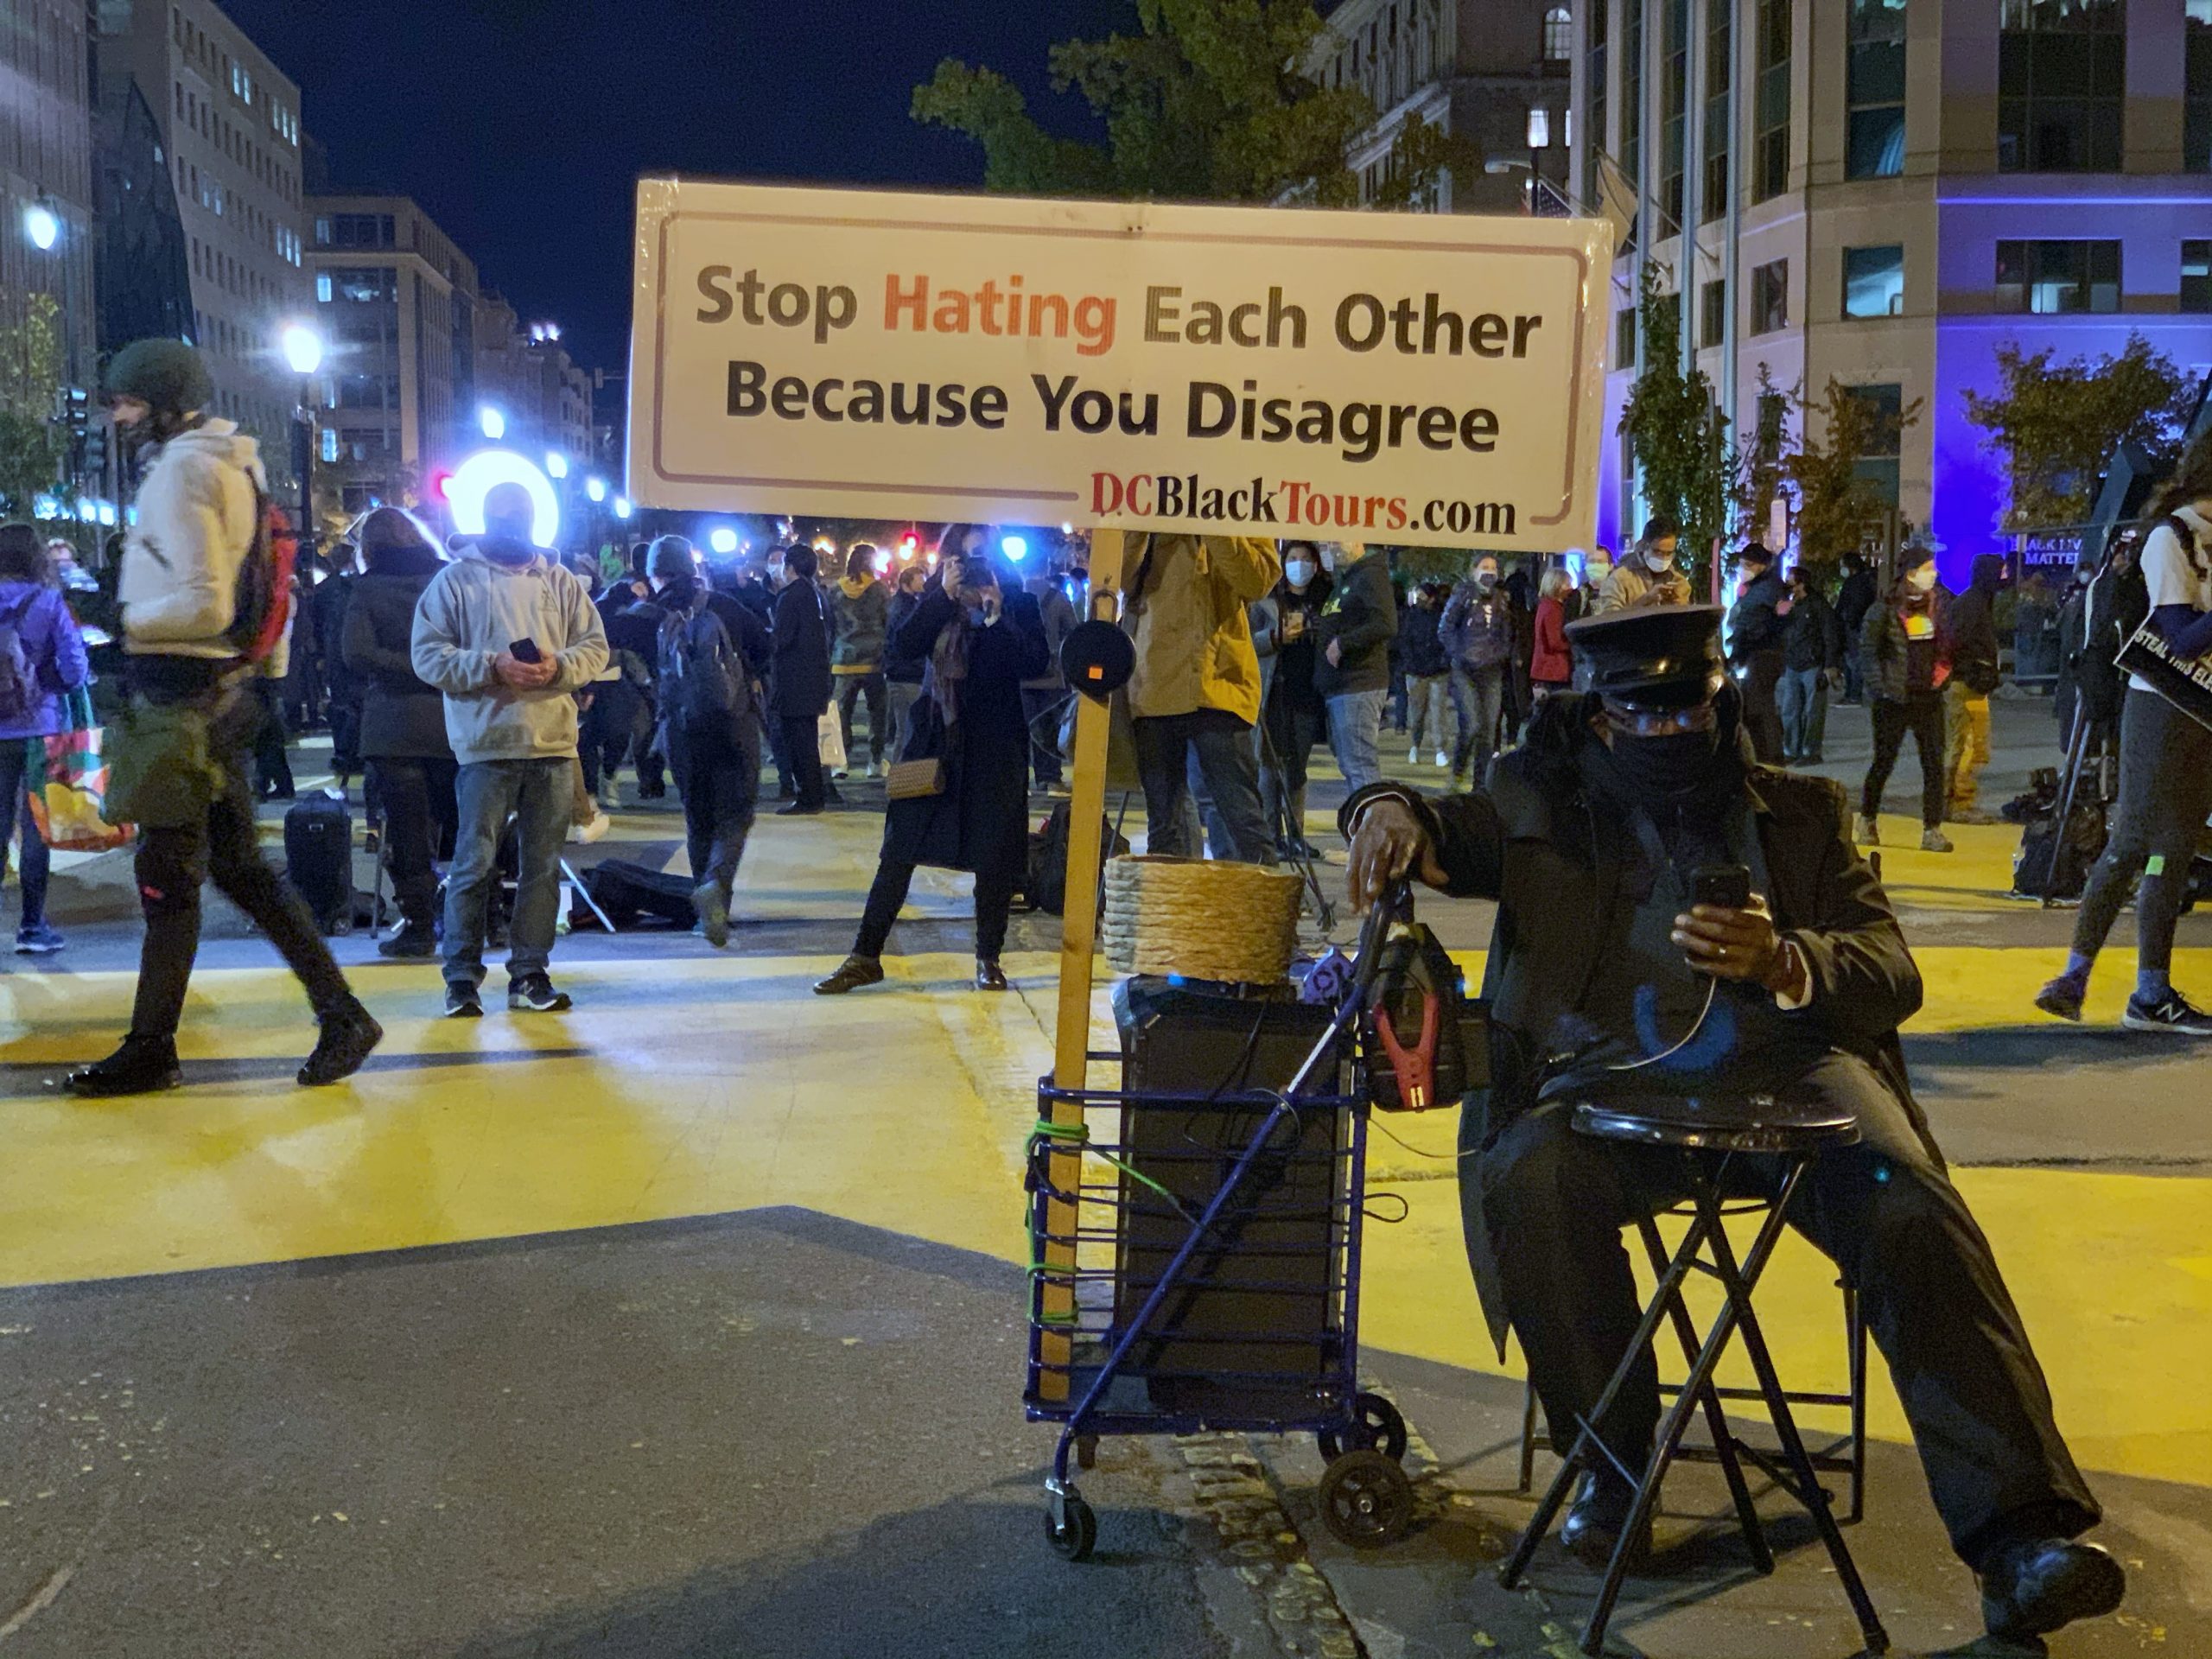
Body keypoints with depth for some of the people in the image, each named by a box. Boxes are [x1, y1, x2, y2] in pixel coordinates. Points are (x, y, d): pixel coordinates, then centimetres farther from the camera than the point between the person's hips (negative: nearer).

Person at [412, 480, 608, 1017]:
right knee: (475, 863, -3)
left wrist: (558, 667, -11)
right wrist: (492, 667, -17)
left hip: (553, 743, 4)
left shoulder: (559, 581, 13)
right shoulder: (456, 580, 4)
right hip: (486, 745, -3)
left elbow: (595, 647, 10)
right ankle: (462, 978, 5)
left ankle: (530, 973, 15)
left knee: (543, 865, 7)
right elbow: (428, 655, -4)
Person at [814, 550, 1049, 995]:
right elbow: (908, 644, -12)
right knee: (899, 848, 1)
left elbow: (1035, 665, -13)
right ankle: (866, 955, 8)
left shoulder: (1017, 604, -2)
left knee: (994, 856, 4)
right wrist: (944, 596, -19)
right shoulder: (935, 601, 4)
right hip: (936, 738, 1)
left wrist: (997, 618, -20)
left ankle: (988, 958, 19)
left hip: (995, 745, -1)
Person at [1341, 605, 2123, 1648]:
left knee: (1916, 1219, -28)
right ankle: (1612, 1463, -11)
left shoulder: (1798, 812, 20)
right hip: (1616, 1080, 0)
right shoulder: (1545, 804, 21)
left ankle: (2023, 1541, -26)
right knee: (1529, 1182, -32)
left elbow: (1891, 977, 10)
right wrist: (1393, 815, -17)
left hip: (1787, 1066, 0)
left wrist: (1784, 961, -13)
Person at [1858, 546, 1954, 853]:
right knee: (1884, 761, 5)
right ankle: (1867, 821, 20)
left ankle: (1932, 830, 1)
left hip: (1929, 697, 4)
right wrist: (1881, 686, -10)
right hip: (1895, 699, -4)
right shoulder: (1886, 609, -7)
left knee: (1934, 763, -2)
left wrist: (1942, 673, 7)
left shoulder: (1936, 606, 8)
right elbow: (1868, 649, -4)